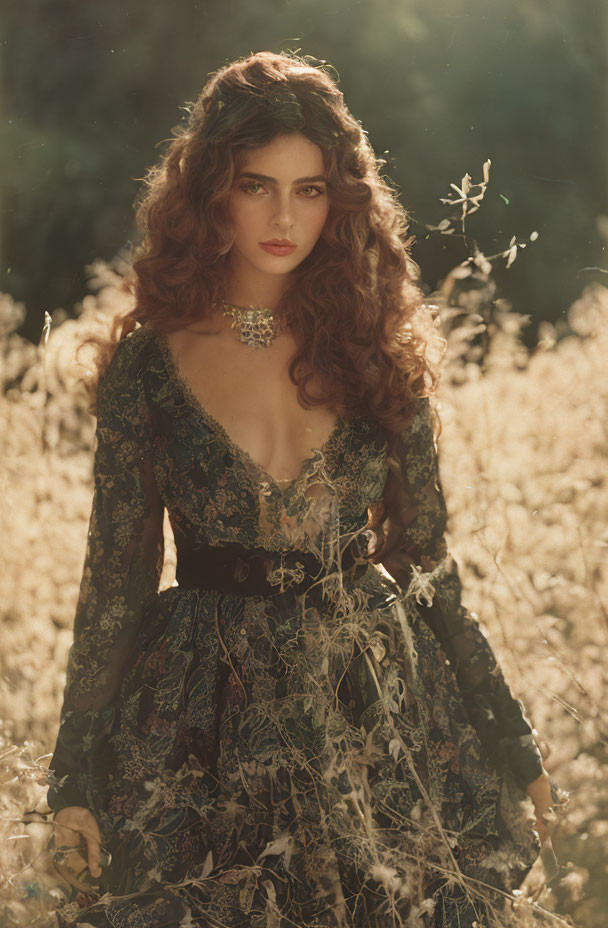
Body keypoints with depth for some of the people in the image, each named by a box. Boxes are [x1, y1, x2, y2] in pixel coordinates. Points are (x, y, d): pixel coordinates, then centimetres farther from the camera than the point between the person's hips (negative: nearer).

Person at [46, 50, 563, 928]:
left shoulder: (378, 353, 0)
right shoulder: (148, 363, -3)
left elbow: (425, 560, 7)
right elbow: (117, 575, 2)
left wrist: (511, 747, 9)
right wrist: (78, 774, 1)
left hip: (378, 706, 1)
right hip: (208, 721, -1)